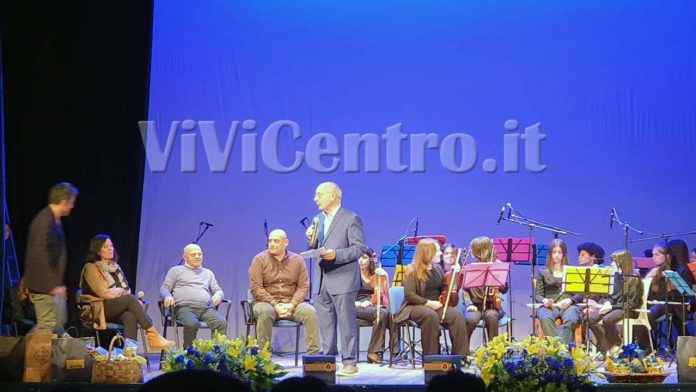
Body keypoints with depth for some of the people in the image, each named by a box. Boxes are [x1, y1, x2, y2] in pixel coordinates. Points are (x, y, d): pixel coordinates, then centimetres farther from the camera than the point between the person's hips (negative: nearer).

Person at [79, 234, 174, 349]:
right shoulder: (91, 268, 2)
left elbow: (126, 290, 17)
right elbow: (102, 292, -10)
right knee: (130, 298, -31)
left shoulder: (115, 267, 23)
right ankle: (153, 336, -35)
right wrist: (121, 291, 1)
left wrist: (117, 291, -5)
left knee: (130, 316, -33)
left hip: (119, 308, 5)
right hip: (99, 309, -5)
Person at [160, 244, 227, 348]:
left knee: (222, 323, -30)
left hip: (207, 308, 3)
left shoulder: (208, 273, 32)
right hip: (185, 307, -3)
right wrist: (168, 296, -12)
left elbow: (218, 290, 28)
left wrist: (218, 295, 1)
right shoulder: (176, 271, 22)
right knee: (192, 323, -39)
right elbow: (164, 288, 14)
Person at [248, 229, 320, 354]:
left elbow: (303, 286, 4)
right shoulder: (260, 259, 2)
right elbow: (256, 287, -6)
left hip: (291, 303, 2)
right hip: (267, 302, -2)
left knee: (310, 312, -25)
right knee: (265, 312, -36)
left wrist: (292, 304, -14)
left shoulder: (298, 260, 9)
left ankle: (313, 354, -26)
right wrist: (275, 305, -16)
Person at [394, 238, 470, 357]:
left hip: (437, 306, 5)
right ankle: (431, 356, -31)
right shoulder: (412, 270, -4)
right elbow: (409, 295, -13)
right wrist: (428, 302, -20)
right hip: (416, 306, -5)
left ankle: (460, 355, -24)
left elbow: (445, 289, 19)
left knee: (457, 314, -24)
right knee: (430, 315, -39)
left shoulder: (437, 268, 15)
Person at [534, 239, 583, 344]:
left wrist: (570, 300, -10)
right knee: (545, 319, -38)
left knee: (571, 320, -37)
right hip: (549, 305, 0)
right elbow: (538, 295, 14)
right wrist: (544, 300, -10)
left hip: (568, 305, 0)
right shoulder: (543, 273, 23)